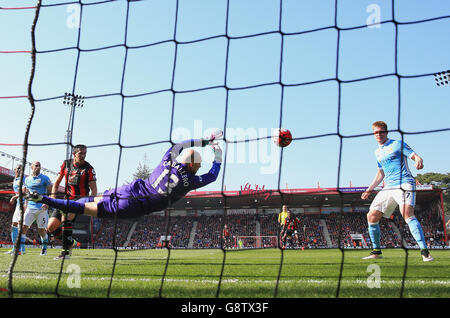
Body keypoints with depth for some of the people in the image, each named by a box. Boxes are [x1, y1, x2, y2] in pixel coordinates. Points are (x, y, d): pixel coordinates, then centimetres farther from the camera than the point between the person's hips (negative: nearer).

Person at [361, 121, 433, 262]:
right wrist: (369, 189, 26)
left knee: (407, 213, -29)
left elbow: (416, 157, -5)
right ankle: (376, 251, 14)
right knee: (371, 216, 0)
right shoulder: (378, 152, 21)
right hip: (388, 187, 7)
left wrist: (419, 161, -30)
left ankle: (424, 251, -29)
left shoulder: (397, 144, 2)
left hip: (404, 184, -7)